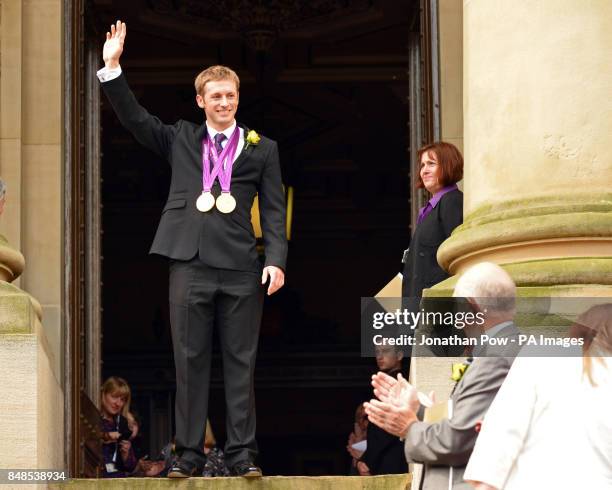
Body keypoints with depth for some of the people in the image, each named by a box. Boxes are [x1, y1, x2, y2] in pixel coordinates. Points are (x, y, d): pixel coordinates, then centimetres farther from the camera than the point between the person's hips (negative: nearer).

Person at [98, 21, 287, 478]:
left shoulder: (262, 149, 10)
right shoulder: (181, 139, 15)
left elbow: (274, 211, 5)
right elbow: (135, 117, 8)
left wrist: (276, 260, -7)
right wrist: (112, 67, -2)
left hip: (241, 268, -1)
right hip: (190, 264, 1)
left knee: (241, 362, 1)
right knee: (190, 360, 3)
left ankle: (243, 453, 5)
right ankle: (189, 453, 8)